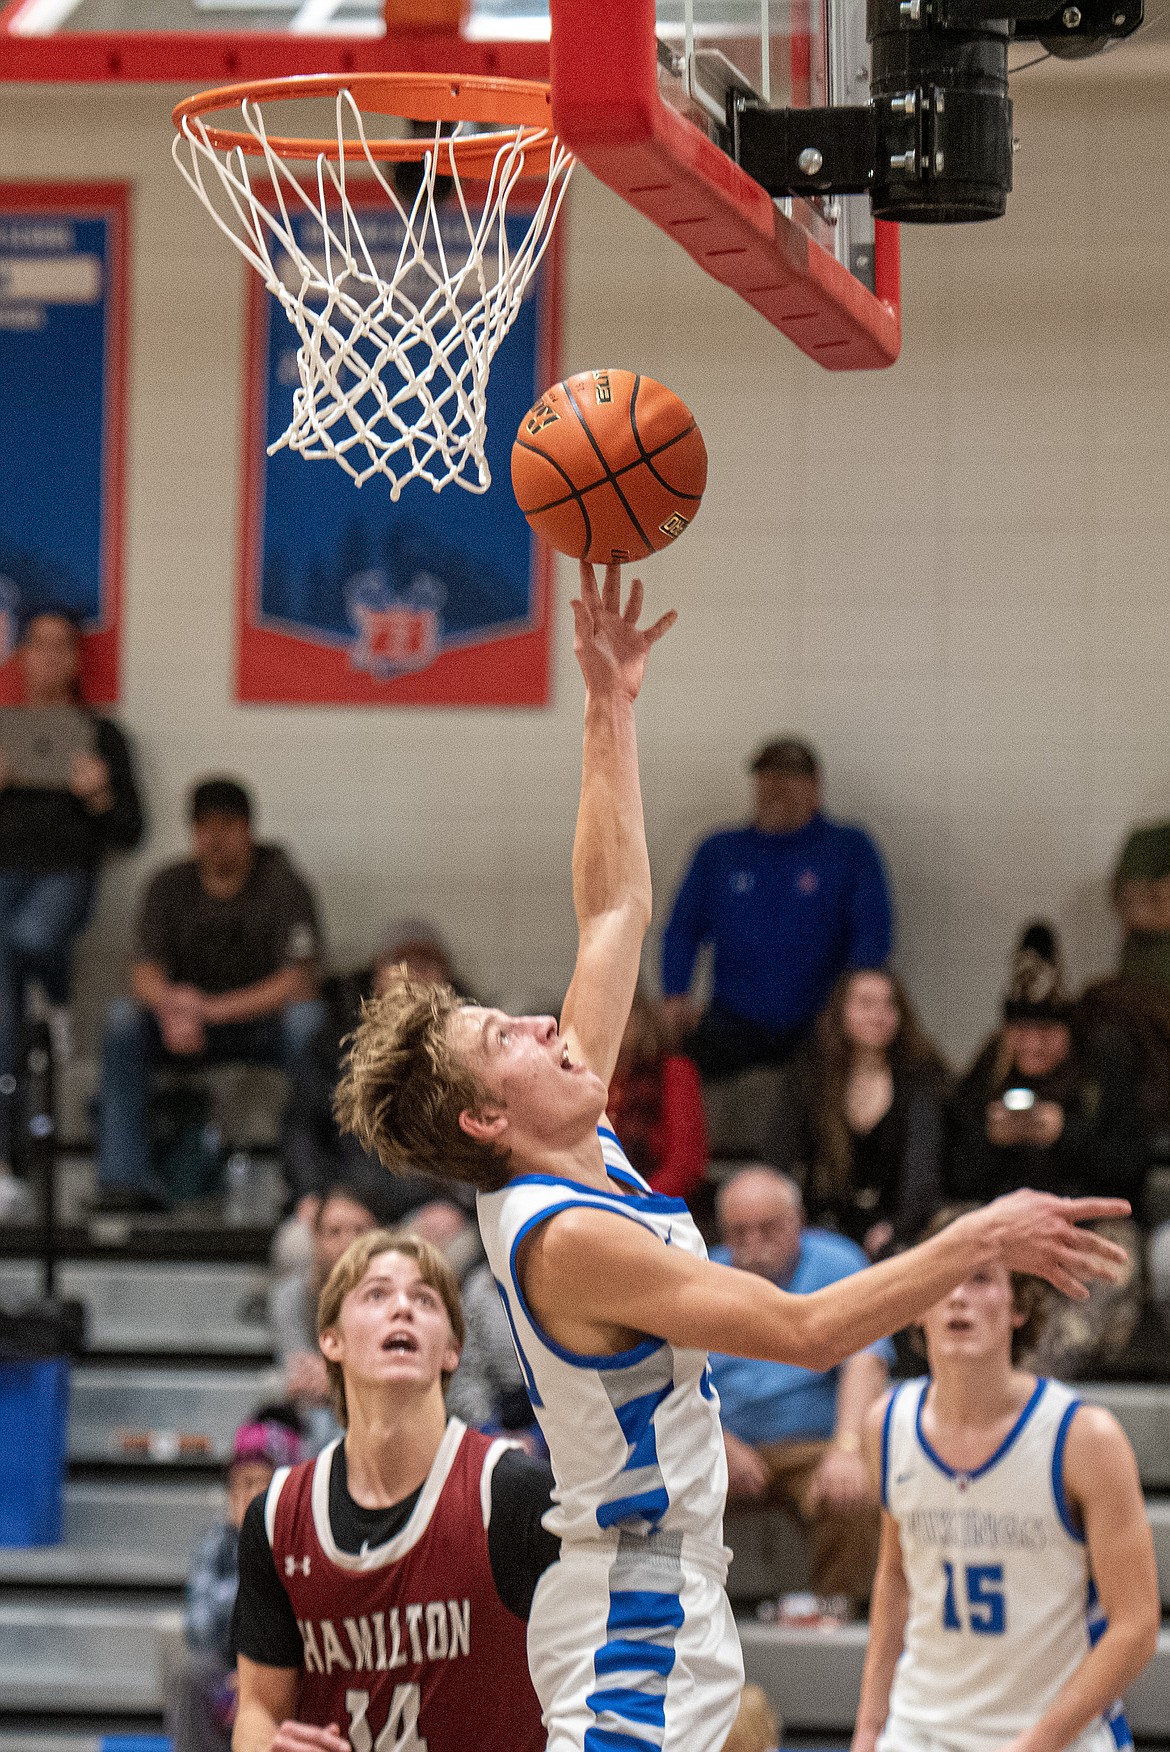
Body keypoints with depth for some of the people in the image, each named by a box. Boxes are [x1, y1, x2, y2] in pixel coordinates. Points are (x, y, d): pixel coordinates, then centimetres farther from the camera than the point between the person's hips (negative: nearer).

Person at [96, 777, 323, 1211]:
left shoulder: (283, 885, -10)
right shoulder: (168, 886, 0)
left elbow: (297, 983, -18)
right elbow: (146, 974, -9)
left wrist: (211, 1009, -29)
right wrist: (171, 1008, -35)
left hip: (264, 1024, -3)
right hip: (189, 1027, 3)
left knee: (306, 1020, -36)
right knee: (122, 1017, -26)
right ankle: (125, 1178, -29)